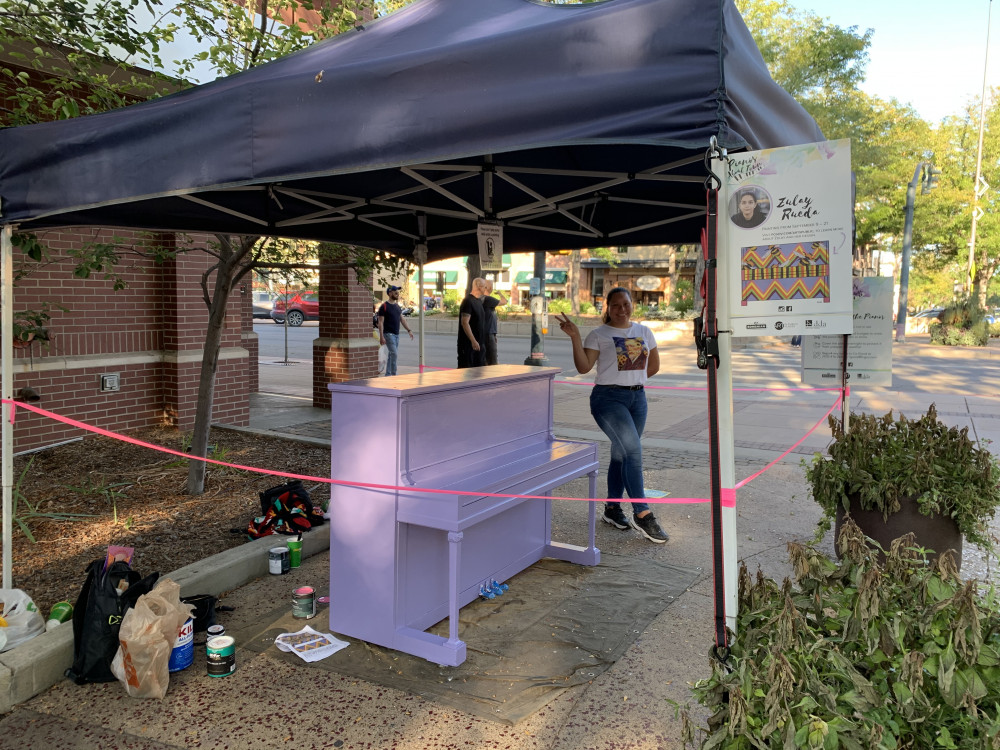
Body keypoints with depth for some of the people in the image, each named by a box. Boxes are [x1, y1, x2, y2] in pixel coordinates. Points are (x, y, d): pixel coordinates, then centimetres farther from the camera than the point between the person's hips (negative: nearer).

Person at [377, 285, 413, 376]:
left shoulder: (397, 306, 14)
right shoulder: (384, 306, -10)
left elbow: (402, 319, 18)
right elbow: (380, 322, -12)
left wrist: (409, 330, 10)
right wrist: (381, 337, -18)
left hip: (396, 334, 8)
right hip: (388, 334, -8)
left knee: (391, 355, 11)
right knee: (394, 353, -14)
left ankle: (388, 374, 18)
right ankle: (393, 375, -10)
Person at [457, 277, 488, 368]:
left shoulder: (479, 301, 13)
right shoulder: (468, 301, -15)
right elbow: (465, 323, -21)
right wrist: (473, 341, -25)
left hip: (479, 342, 9)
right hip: (468, 343, -9)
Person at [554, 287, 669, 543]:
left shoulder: (644, 332, 12)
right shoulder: (599, 335, -2)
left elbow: (654, 365, 20)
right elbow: (584, 367, -10)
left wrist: (632, 378, 11)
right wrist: (575, 337, -17)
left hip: (637, 397, 5)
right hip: (608, 398, -5)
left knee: (622, 454, 11)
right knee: (633, 449, -17)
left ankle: (612, 508, 24)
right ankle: (642, 514, -14)